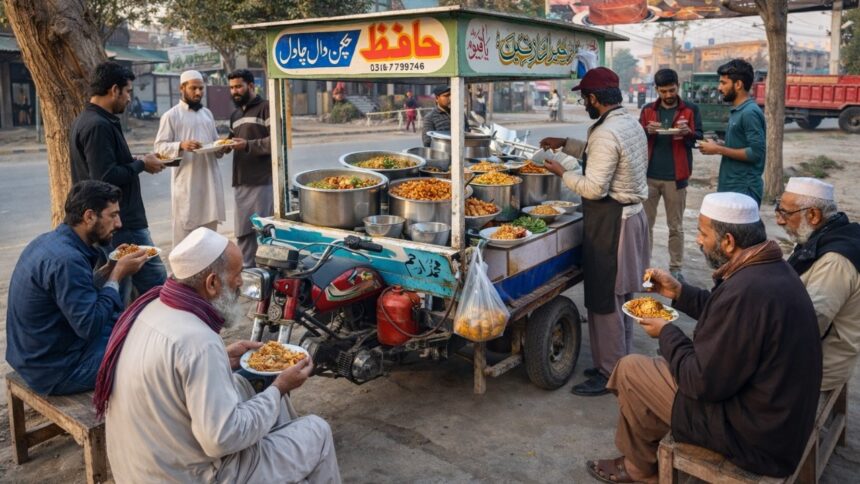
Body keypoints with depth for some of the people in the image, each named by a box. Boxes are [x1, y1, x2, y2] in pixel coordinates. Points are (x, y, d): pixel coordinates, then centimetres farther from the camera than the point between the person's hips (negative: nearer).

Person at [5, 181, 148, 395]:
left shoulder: (50, 240, 1)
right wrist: (117, 275, -19)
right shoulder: (66, 259, -28)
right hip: (56, 369, -9)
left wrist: (110, 269, 0)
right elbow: (90, 326, -27)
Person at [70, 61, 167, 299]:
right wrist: (141, 165, -11)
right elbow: (106, 177, -24)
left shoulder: (84, 120, 15)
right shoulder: (98, 125, -18)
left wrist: (135, 162, 10)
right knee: (156, 286, -5)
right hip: (123, 224, -11)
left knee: (117, 292, 16)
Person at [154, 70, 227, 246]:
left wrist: (221, 148, -1)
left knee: (210, 226, 11)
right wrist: (181, 145, -25)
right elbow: (160, 147, -7)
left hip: (210, 179, 5)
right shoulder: (171, 115, -3)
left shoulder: (207, 113, 15)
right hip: (186, 181, -5)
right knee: (185, 226, -2)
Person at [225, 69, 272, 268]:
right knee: (243, 231, 9)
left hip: (263, 181, -7)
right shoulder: (235, 115, 22)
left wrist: (248, 145, -17)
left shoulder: (266, 108, -3)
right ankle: (247, 269, 18)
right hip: (240, 182, 7)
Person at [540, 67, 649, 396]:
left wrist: (562, 173, -10)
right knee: (620, 296, 18)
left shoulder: (606, 133, -21)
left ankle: (609, 372, 9)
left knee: (604, 301, -1)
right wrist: (565, 144, 20)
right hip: (632, 212, 10)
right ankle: (621, 361, 31)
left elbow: (594, 188, -24)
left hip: (610, 222, -10)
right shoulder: (631, 124, 11)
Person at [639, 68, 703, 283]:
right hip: (649, 175, 2)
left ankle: (675, 269, 15)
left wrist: (688, 132, -22)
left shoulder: (691, 109, 3)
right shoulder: (647, 110, 9)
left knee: (676, 226, 6)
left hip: (675, 176, -2)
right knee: (645, 222, 6)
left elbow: (699, 138, 0)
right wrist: (647, 131, -17)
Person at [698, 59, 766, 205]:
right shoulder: (737, 111, 13)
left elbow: (756, 152, -22)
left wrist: (719, 150, -17)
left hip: (744, 190, -9)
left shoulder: (750, 113, -16)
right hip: (730, 187, 9)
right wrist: (717, 145, 6)